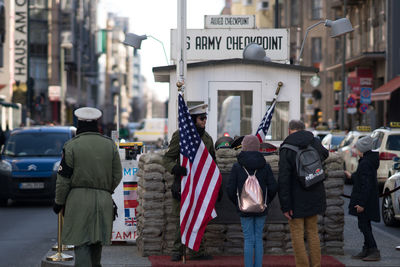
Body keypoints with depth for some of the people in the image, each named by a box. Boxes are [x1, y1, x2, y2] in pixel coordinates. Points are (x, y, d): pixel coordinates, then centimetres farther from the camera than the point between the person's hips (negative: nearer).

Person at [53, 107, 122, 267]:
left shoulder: (71, 146, -5)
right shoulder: (110, 145, 6)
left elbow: (63, 180, -5)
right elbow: (117, 176, 9)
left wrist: (59, 203, 6)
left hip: (79, 200, -4)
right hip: (104, 200, 4)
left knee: (81, 243, -6)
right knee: (96, 242, 18)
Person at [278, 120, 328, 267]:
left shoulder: (286, 149, -14)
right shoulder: (315, 142, 2)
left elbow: (283, 180, -18)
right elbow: (324, 154, 28)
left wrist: (285, 206, -17)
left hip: (296, 200, -5)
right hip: (314, 197, 5)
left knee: (297, 234, 2)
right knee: (312, 232, 16)